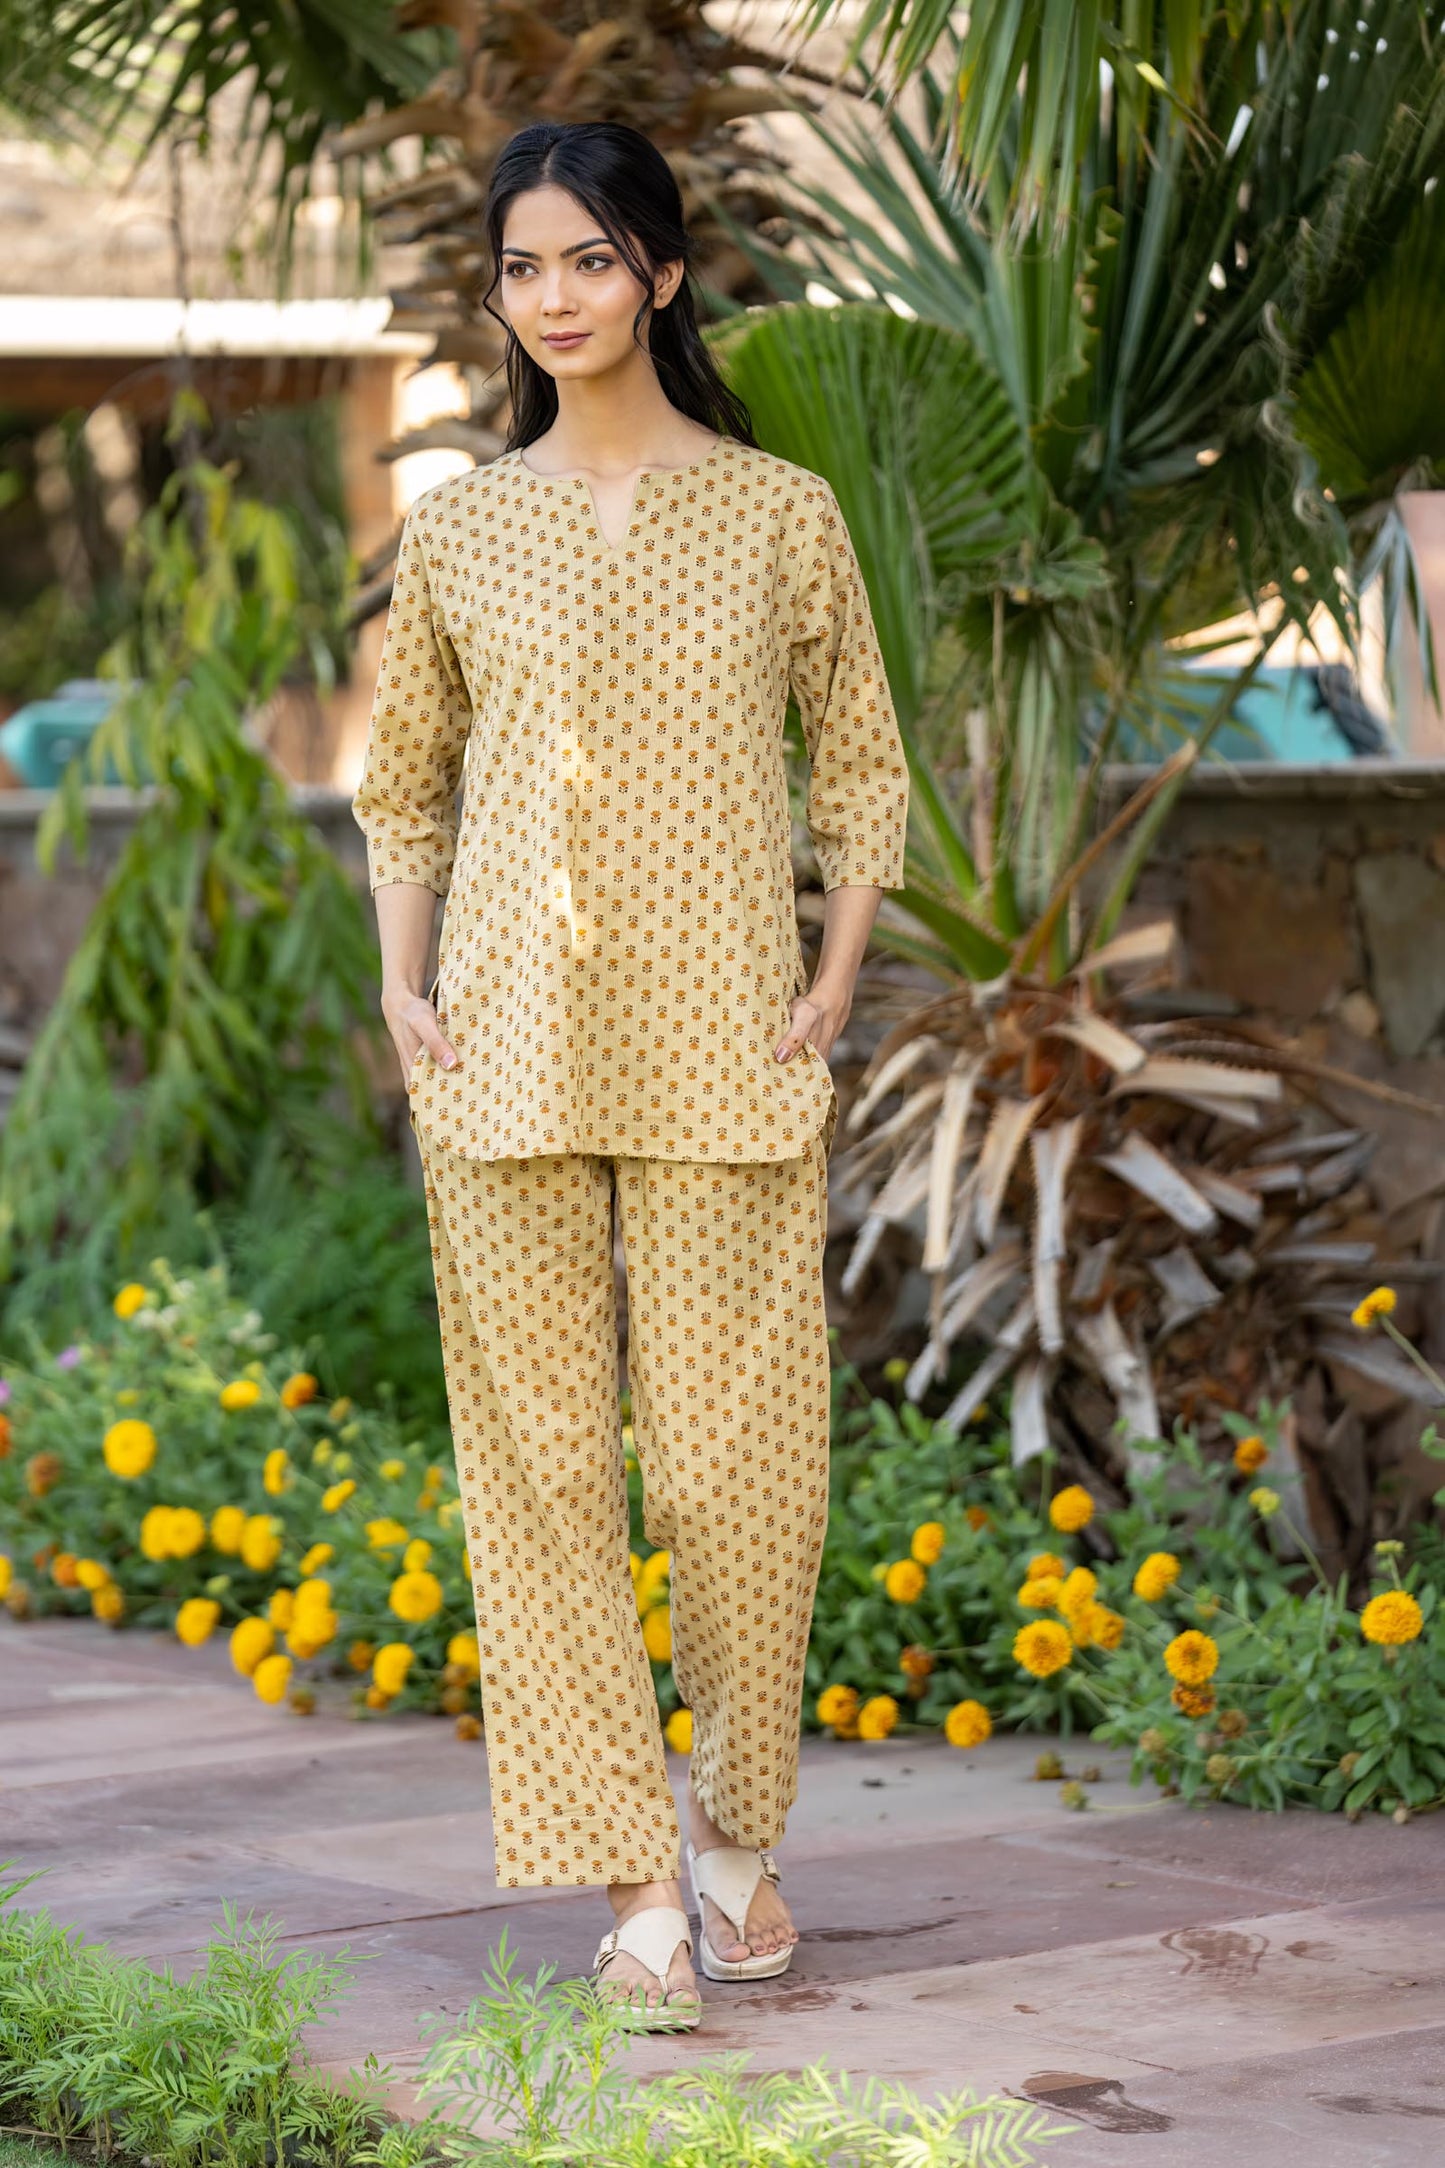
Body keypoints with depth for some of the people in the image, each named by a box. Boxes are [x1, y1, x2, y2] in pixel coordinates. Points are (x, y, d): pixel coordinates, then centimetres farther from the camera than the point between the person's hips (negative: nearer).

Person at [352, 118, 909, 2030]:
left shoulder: (780, 514, 3)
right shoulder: (459, 530, 8)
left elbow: (864, 769, 9)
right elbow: (404, 782, 17)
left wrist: (835, 984, -3)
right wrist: (403, 984, 3)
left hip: (721, 1050, -2)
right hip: (512, 1049, 2)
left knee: (733, 1441, -1)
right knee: (541, 1446, -1)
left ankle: (743, 1828, 22)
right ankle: (633, 1879, 4)